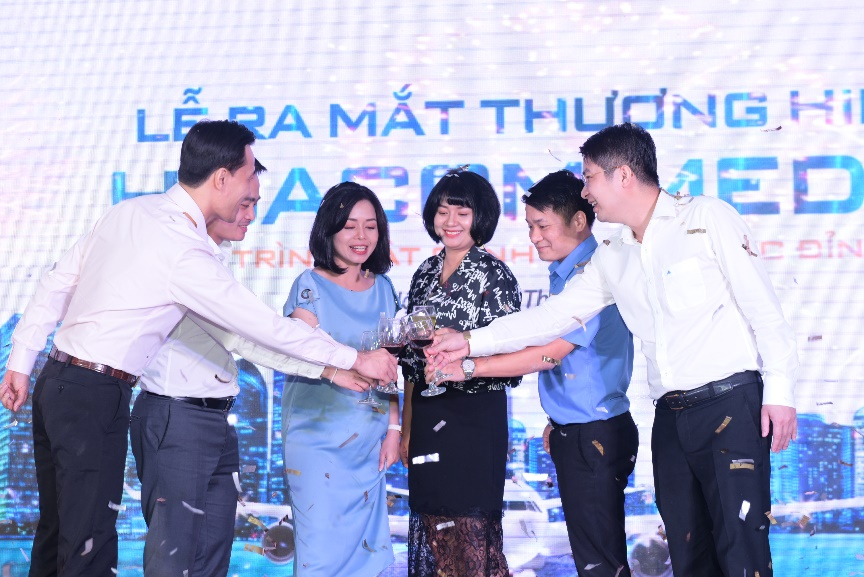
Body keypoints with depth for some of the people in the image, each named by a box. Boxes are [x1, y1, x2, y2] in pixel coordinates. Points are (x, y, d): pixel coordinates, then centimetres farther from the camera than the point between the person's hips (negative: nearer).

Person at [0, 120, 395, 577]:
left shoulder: (128, 211, 7)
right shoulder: (183, 252, -18)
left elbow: (57, 283, 11)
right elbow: (263, 325, -15)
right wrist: (355, 360, -8)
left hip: (56, 382, 9)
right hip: (96, 398, -9)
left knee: (56, 531, 17)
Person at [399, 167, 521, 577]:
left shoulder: (494, 274, -7)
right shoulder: (426, 274, 10)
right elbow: (412, 359, 13)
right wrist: (407, 427, 12)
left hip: (475, 416, -6)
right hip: (427, 415, 6)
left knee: (471, 529, -3)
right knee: (432, 529, 10)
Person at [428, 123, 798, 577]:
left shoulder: (708, 219, -3)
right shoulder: (612, 258, 14)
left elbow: (764, 309, -6)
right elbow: (556, 314, 16)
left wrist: (779, 391, -12)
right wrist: (471, 342, 11)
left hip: (732, 405, -6)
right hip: (671, 416, 6)